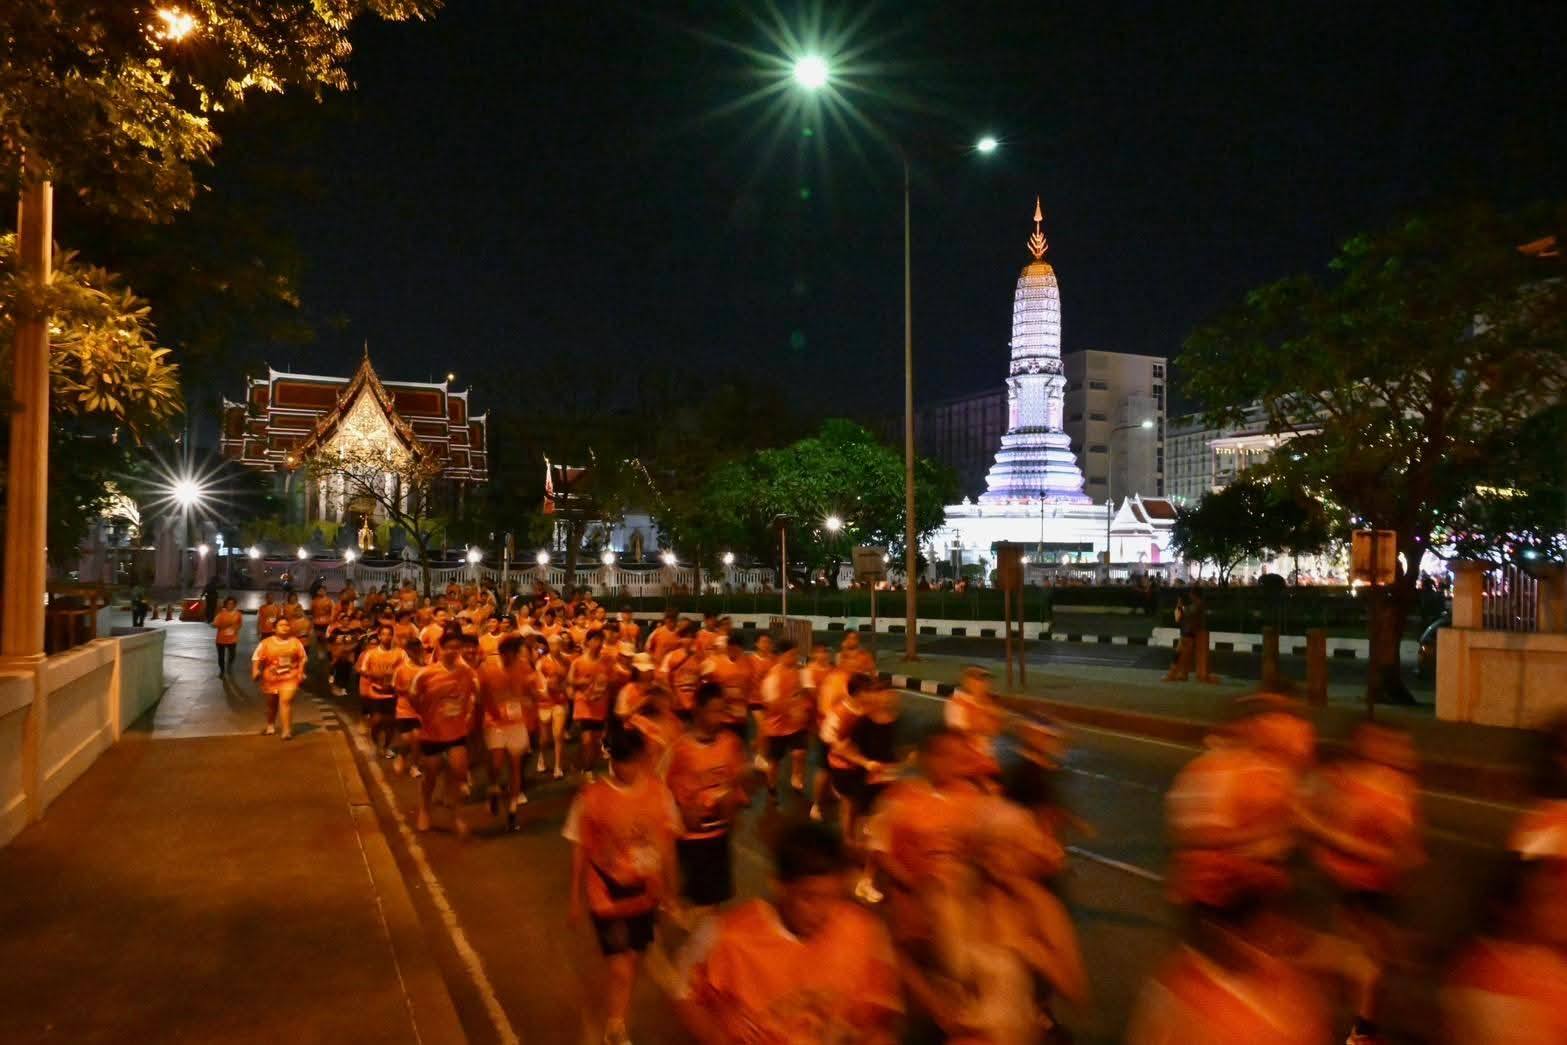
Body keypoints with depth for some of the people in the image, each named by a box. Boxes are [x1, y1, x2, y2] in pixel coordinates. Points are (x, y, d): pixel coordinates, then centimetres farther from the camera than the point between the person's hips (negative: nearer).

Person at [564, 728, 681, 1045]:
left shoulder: (658, 789, -9)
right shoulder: (592, 796, -18)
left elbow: (667, 840, 3)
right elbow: (579, 850, -7)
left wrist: (671, 887, 10)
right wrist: (575, 900, -1)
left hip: (645, 894, 4)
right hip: (607, 897, -4)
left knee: (633, 961, 17)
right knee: (620, 970, -4)